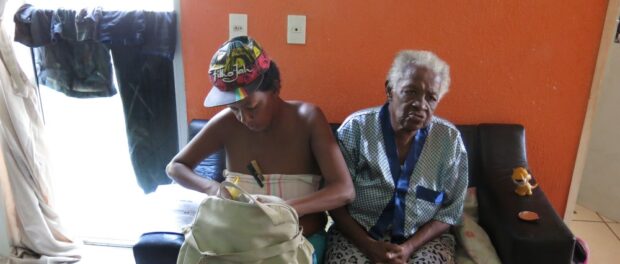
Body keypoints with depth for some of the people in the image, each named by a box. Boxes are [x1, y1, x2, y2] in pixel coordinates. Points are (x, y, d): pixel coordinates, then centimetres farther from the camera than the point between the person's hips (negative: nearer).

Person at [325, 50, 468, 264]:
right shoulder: (355, 128, -8)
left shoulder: (450, 140, -3)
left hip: (424, 238, 1)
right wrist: (369, 246, -15)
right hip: (357, 233, -1)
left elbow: (449, 212, 1)